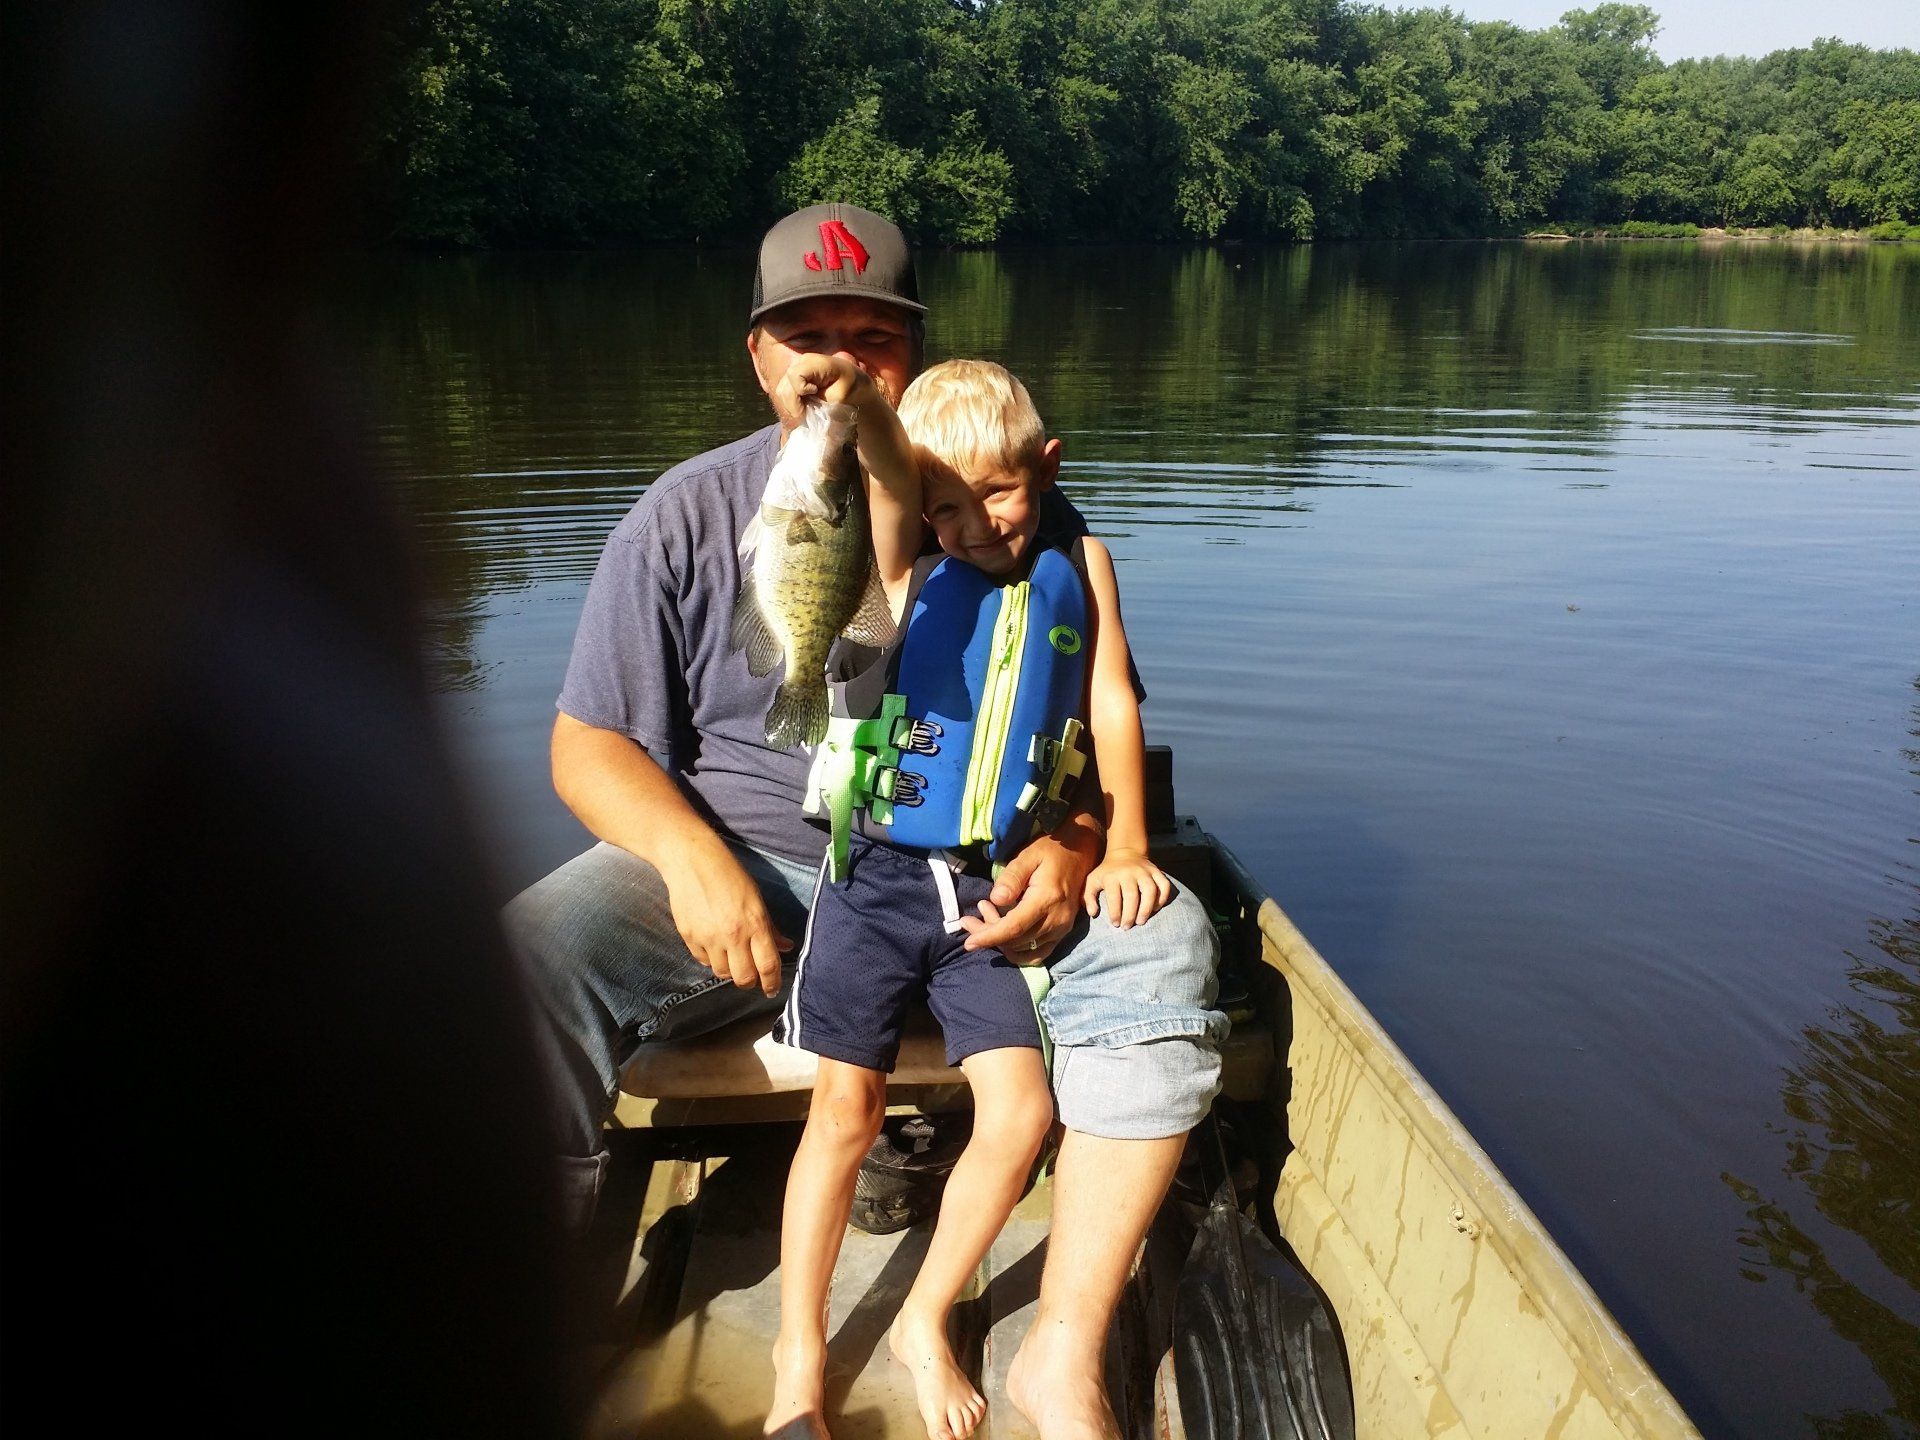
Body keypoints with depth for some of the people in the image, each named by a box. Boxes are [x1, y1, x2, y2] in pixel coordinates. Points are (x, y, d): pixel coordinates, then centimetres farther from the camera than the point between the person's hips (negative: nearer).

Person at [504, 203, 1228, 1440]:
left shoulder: (1013, 511, 2)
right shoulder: (684, 520, 2)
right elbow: (589, 744, 3)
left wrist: (1076, 847, -16)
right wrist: (689, 852, -17)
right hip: (737, 870, 0)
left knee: (1161, 944, -25)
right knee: (529, 959, -25)